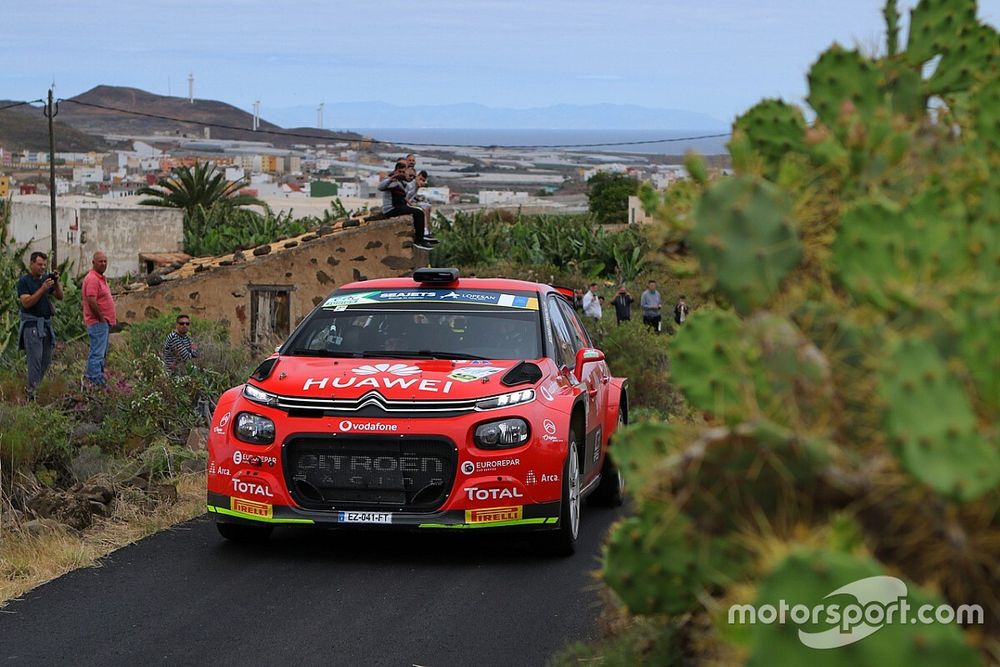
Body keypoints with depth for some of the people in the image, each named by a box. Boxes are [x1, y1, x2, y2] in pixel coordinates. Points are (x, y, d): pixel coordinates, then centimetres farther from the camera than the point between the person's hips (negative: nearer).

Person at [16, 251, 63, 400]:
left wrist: (57, 283, -6)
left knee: (46, 360, 8)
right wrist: (42, 289, -23)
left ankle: (37, 386, 20)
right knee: (35, 359, -10)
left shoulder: (46, 278, 12)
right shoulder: (24, 281, -5)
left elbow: (60, 297, 11)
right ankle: (32, 393, -8)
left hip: (46, 324, 6)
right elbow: (26, 302, -16)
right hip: (31, 324, -6)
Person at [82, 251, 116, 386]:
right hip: (98, 323, -11)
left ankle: (97, 379, 23)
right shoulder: (92, 279, -17)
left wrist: (111, 317, 17)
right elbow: (91, 301, -25)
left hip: (103, 322, 11)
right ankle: (96, 383, -11)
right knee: (97, 353, -10)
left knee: (101, 353, 16)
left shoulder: (101, 278, 16)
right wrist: (101, 318, -18)